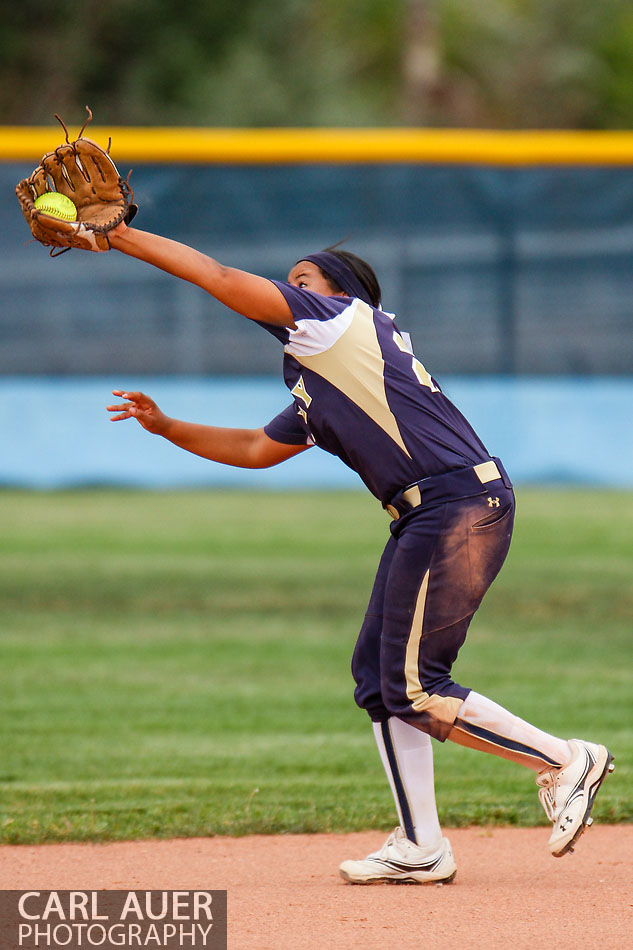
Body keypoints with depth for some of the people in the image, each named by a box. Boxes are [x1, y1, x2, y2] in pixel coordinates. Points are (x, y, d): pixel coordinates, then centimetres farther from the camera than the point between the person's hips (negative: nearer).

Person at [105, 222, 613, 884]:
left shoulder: (345, 318, 0)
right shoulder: (314, 396, 26)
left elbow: (220, 278, -3)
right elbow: (256, 449, 38)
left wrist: (122, 237, 2)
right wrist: (165, 426, 33)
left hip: (460, 503, -10)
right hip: (424, 522, 10)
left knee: (413, 690, -9)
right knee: (379, 674, 10)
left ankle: (566, 761, -1)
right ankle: (419, 849, 11)